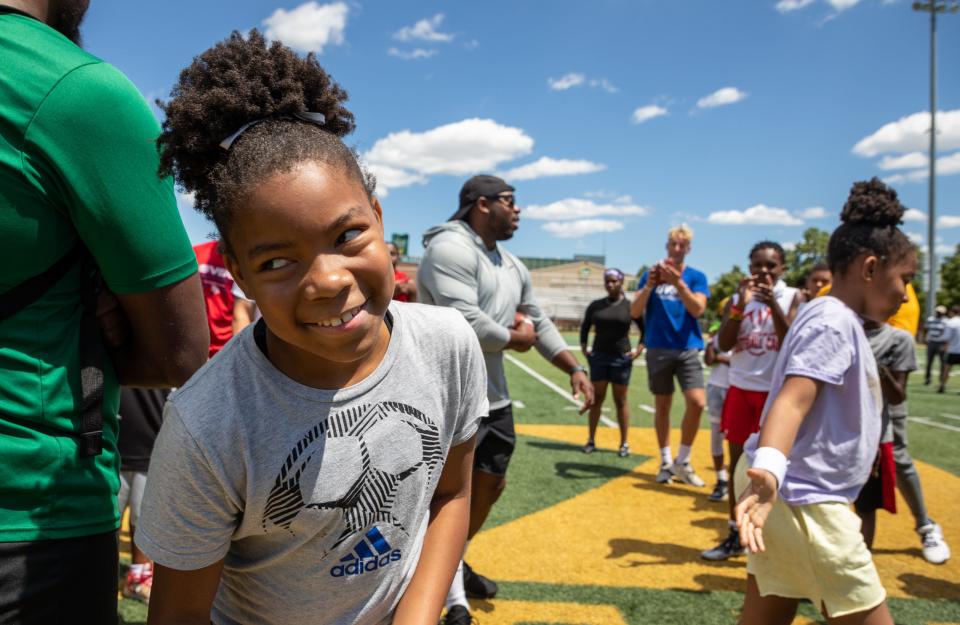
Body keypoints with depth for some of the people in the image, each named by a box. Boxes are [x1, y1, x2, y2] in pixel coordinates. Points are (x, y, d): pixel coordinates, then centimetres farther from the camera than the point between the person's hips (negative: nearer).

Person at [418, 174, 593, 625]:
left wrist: (575, 369, 10)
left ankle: (456, 566, 42)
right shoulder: (451, 248, -17)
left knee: (490, 484, 20)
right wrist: (518, 338, -10)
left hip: (493, 395, 10)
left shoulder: (512, 267, 13)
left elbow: (539, 324, 20)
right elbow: (467, 324, -27)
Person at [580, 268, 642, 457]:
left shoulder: (630, 306, -3)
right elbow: (585, 326, 15)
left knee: (620, 400, 5)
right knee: (597, 398, 5)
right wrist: (583, 347, 6)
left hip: (621, 358, -2)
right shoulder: (596, 305, 4)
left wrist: (638, 349, -5)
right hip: (598, 357, 2)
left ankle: (624, 443, 12)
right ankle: (591, 440, 12)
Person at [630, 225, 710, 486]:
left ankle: (682, 461, 4)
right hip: (658, 349, 1)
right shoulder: (651, 274, 6)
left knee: (697, 402, -14)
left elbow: (698, 309, -11)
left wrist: (678, 282, -24)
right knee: (662, 405, 7)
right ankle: (666, 462, 21)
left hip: (688, 349, 0)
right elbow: (635, 312, -2)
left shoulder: (696, 277, 4)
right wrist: (649, 286, -18)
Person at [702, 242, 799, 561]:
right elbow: (724, 344, -6)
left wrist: (773, 304, -23)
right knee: (738, 461, 9)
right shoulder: (737, 299, 5)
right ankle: (735, 534, 21)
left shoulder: (792, 297, -2)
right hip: (740, 389, 3)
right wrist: (741, 304, -16)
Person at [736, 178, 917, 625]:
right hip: (803, 500, -10)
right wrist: (769, 468, -50)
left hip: (796, 498, 10)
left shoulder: (839, 321, 15)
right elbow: (793, 398, -33)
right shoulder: (834, 321, -16)